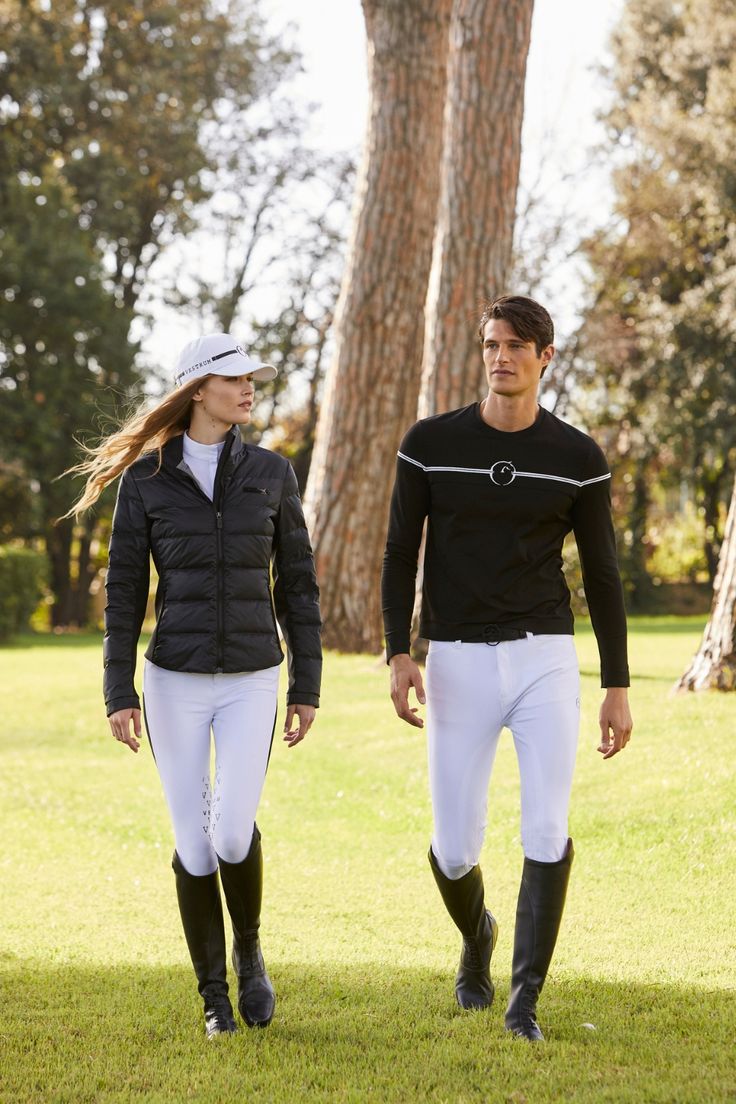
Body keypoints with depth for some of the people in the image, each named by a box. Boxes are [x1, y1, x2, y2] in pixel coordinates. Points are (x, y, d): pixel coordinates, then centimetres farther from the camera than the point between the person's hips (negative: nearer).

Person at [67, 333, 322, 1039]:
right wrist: (119, 695, -4)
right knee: (192, 843, 1)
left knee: (232, 833, -14)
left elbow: (296, 586, 6)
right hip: (174, 682, 0)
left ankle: (248, 949, 16)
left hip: (251, 683, 0)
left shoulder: (271, 474, 2)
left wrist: (306, 689, 4)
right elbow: (123, 592, 1)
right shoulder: (144, 479, -1)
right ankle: (215, 1000, 16)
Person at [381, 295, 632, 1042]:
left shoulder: (578, 459, -1)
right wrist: (399, 656, -11)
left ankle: (524, 1003, -3)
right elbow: (400, 554, 2)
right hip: (459, 665, 0)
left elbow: (602, 575, 5)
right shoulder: (431, 443, -2)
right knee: (454, 849, 2)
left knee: (547, 830, -16)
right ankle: (476, 935, 39)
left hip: (545, 660, 0)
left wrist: (618, 688, 2)